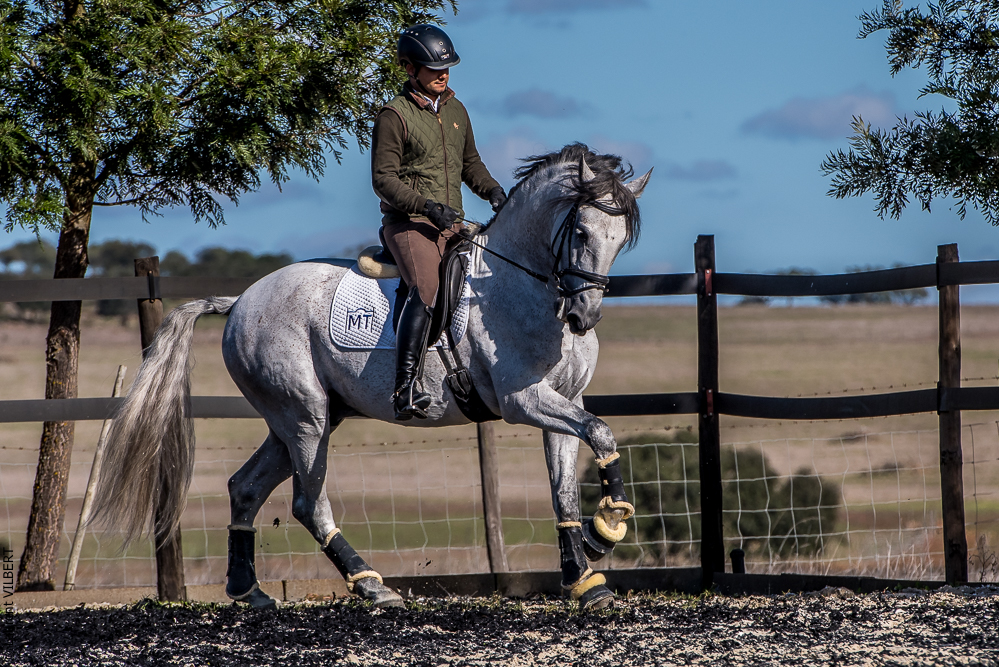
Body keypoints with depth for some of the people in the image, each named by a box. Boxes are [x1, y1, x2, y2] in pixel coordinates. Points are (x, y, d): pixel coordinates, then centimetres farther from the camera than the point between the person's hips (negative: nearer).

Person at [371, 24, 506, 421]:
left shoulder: (456, 111, 18)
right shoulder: (395, 115, -4)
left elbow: (470, 164, 30)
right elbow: (384, 179, -8)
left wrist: (492, 191, 9)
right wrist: (427, 206, -20)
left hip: (452, 225, 8)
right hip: (408, 224, -8)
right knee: (425, 290, -30)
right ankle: (406, 390, -39)